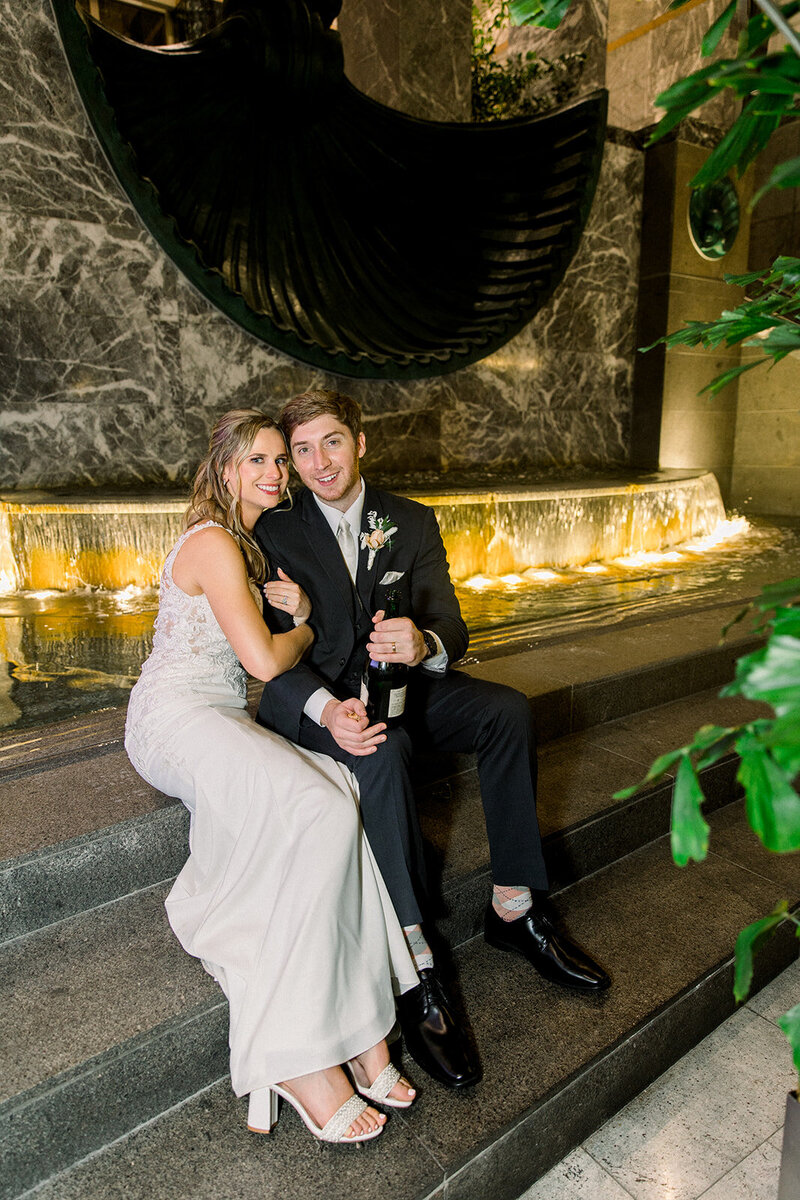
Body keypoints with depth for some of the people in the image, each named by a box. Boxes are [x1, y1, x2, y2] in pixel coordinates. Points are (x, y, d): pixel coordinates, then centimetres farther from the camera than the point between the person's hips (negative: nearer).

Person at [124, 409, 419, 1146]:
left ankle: (355, 1026, -17)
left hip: (221, 719, 8)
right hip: (177, 719, -8)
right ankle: (301, 1057, -19)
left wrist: (299, 612, 0)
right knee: (318, 810, -29)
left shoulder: (250, 543, 20)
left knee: (344, 794, -20)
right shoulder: (213, 543, -10)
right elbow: (265, 660, -18)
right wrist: (307, 630, 3)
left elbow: (290, 641, 23)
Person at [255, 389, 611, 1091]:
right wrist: (327, 709, -31)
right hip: (317, 698, -3)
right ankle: (416, 969, -26)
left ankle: (513, 909, -7)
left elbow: (450, 625, -4)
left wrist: (424, 644, -31)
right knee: (383, 749, -34)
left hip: (403, 685, 4)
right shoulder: (273, 533, -1)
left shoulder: (412, 523, 6)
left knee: (509, 710, -19)